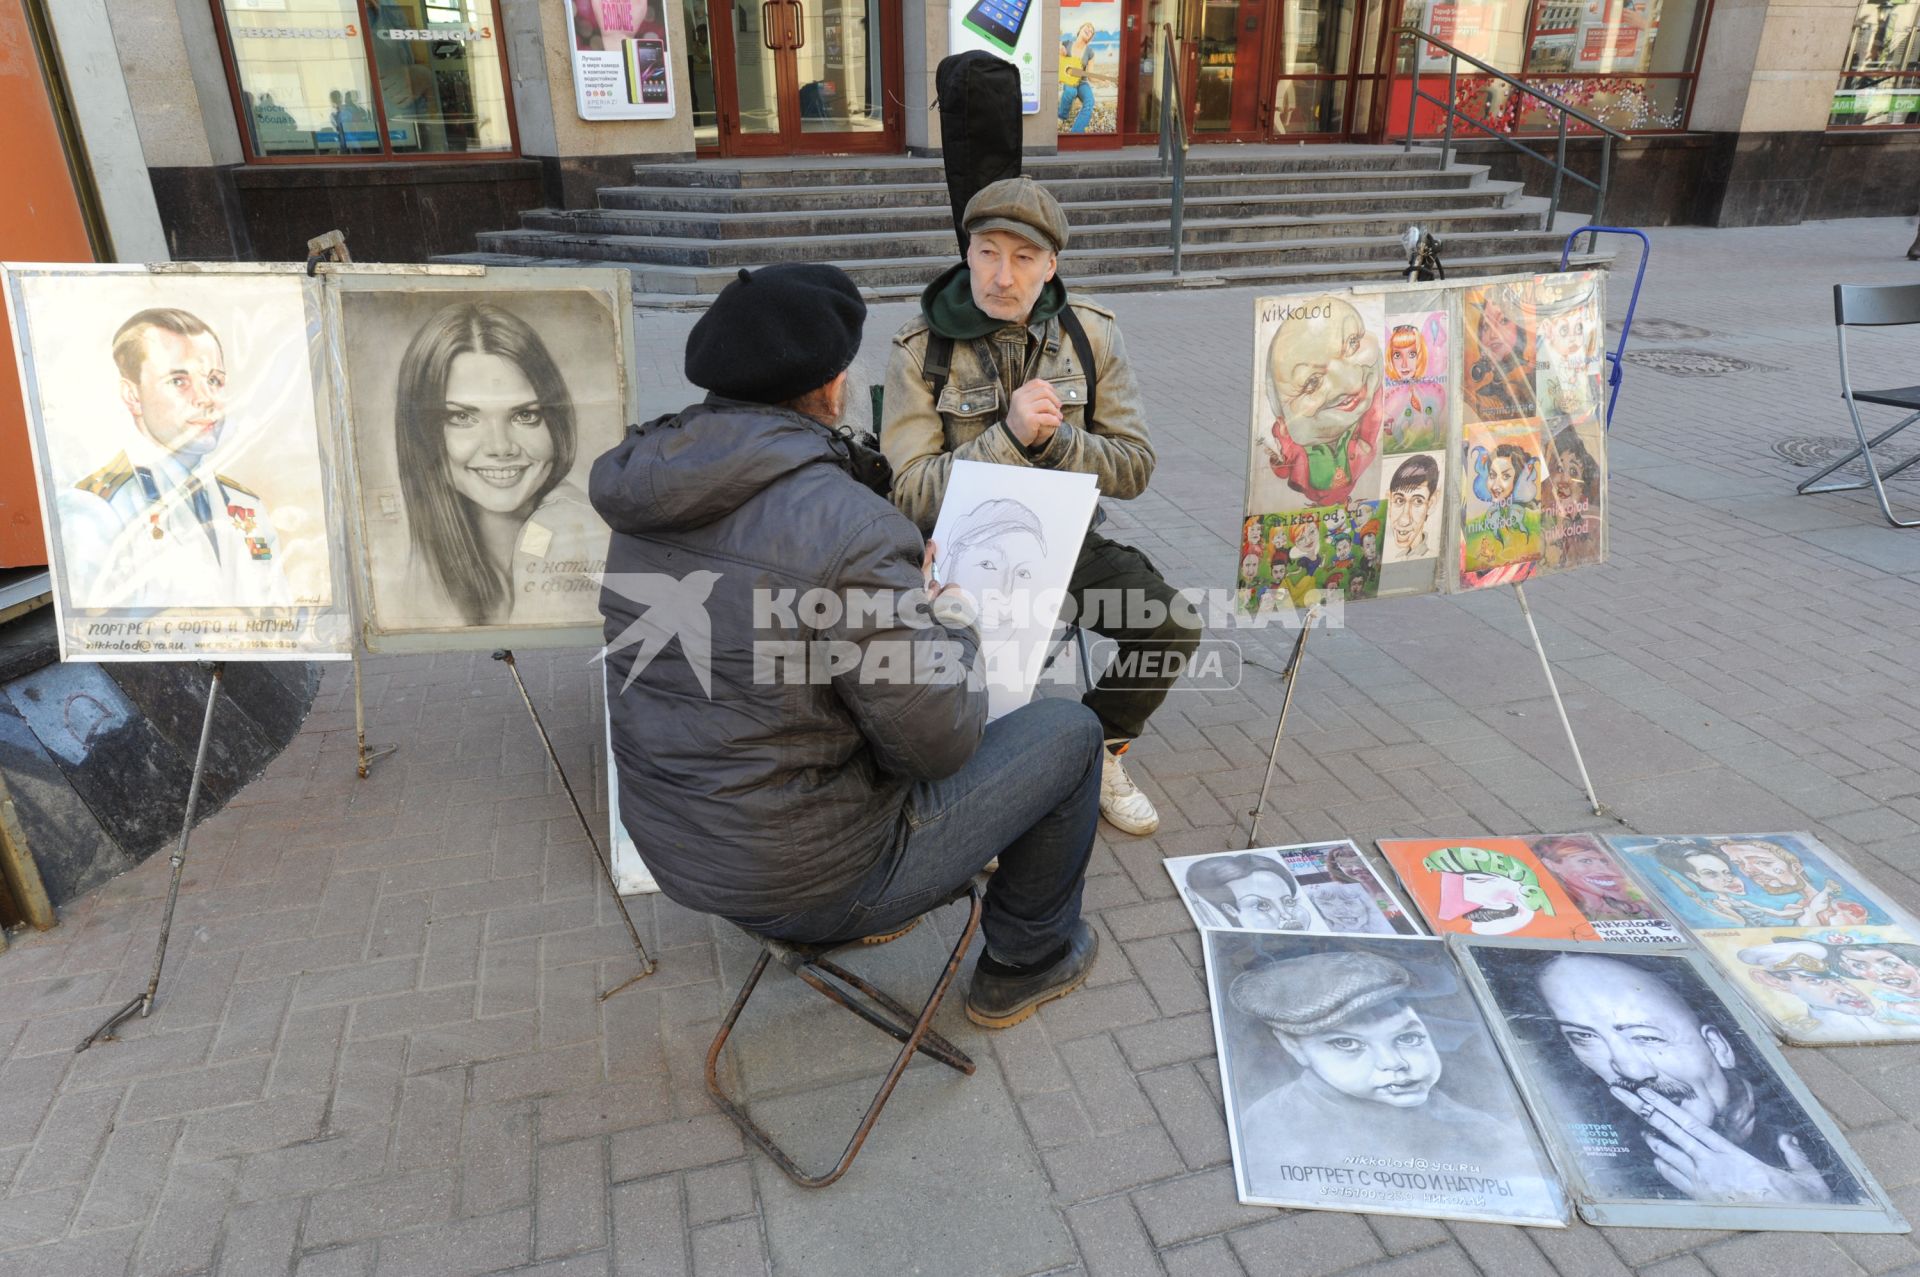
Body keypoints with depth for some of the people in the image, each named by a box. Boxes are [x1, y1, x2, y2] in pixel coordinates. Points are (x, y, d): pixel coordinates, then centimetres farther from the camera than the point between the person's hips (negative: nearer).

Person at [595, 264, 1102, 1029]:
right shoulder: (845, 526, -29)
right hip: (809, 880, -7)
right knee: (1069, 731, 9)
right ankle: (1025, 965, 29)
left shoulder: (653, 503, -3)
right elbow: (939, 742, -22)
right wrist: (953, 628, -3)